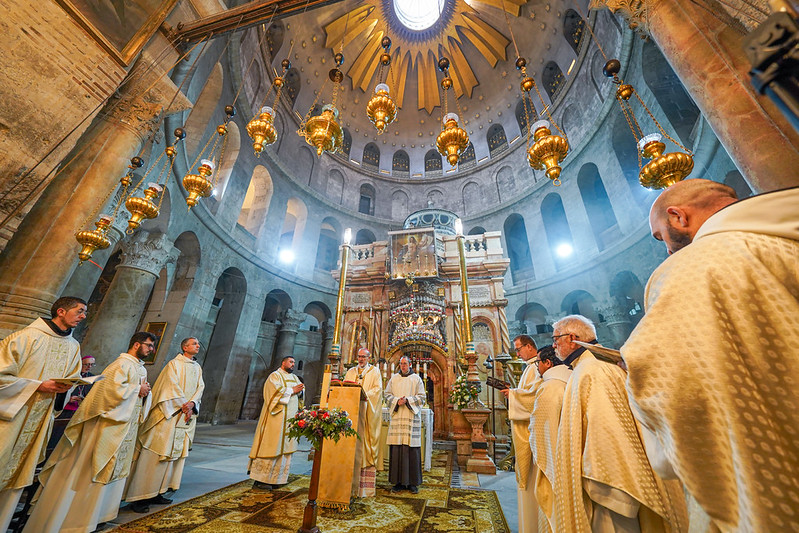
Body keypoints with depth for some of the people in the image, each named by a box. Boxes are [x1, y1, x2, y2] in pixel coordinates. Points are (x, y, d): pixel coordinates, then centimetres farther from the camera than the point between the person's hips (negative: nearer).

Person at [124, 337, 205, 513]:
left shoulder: (197, 368, 13)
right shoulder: (174, 363, -5)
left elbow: (200, 387, 6)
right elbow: (172, 386, -13)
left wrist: (192, 403, -11)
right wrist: (183, 406, -15)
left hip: (186, 417, 6)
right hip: (169, 414, -6)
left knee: (174, 454, 9)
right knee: (154, 455, -3)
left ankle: (155, 493, 20)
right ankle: (138, 497, 7)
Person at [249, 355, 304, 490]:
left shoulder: (294, 378, 18)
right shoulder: (275, 375, -4)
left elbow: (300, 392, 16)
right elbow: (276, 391, -18)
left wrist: (300, 390, -5)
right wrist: (292, 390, -13)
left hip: (290, 418, 7)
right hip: (277, 417, -7)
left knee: (285, 447, 8)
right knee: (272, 447, -5)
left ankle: (275, 478, 18)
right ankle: (260, 479, 7)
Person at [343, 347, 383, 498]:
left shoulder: (374, 371, 5)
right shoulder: (351, 371, 17)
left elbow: (378, 388, -5)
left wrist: (365, 395, -20)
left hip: (367, 411, -3)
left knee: (366, 443, -3)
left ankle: (365, 487, 4)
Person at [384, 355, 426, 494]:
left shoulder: (416, 378, 5)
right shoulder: (394, 378, 11)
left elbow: (422, 397, 1)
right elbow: (387, 395, 8)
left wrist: (407, 400, -11)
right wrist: (397, 401, -10)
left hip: (411, 417, -1)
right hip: (396, 416, 2)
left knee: (412, 449, -2)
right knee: (396, 449, 0)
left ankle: (412, 482, 10)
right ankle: (399, 481, 10)